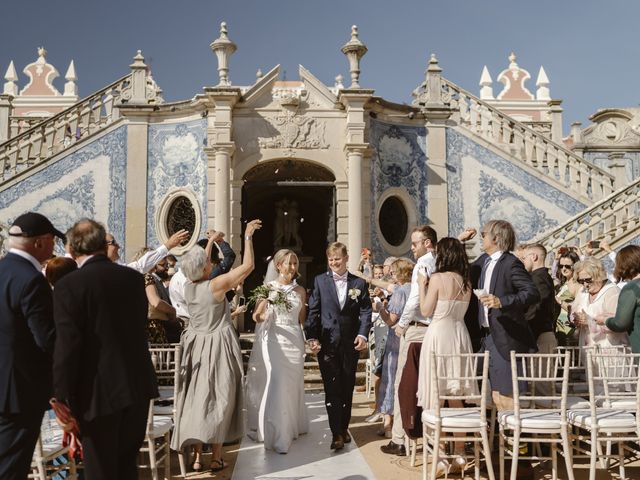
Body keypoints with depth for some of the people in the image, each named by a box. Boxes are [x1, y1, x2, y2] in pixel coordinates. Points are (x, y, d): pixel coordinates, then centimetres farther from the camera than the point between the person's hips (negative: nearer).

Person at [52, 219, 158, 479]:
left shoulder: (68, 285, -14)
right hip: (138, 385, 5)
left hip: (99, 391, -5)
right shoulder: (134, 278, 3)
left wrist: (62, 399, -11)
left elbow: (66, 346, -18)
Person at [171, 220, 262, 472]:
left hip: (196, 347, 5)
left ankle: (197, 456, 13)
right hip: (218, 348, -5)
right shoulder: (216, 285, -18)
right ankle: (216, 457, 8)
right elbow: (248, 265, -15)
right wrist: (248, 236, -6)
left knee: (197, 398, 10)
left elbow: (201, 271, 21)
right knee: (218, 399, 3)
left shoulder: (188, 287, -1)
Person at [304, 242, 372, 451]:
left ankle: (344, 428, 26)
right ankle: (337, 434, -1)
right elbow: (313, 311, 1)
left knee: (347, 388, 11)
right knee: (332, 389, -4)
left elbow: (365, 311, 3)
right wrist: (312, 337, -9)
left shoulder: (359, 283, 6)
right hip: (327, 343, -1)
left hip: (351, 344, 2)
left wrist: (363, 334, -12)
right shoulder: (320, 281, 4)